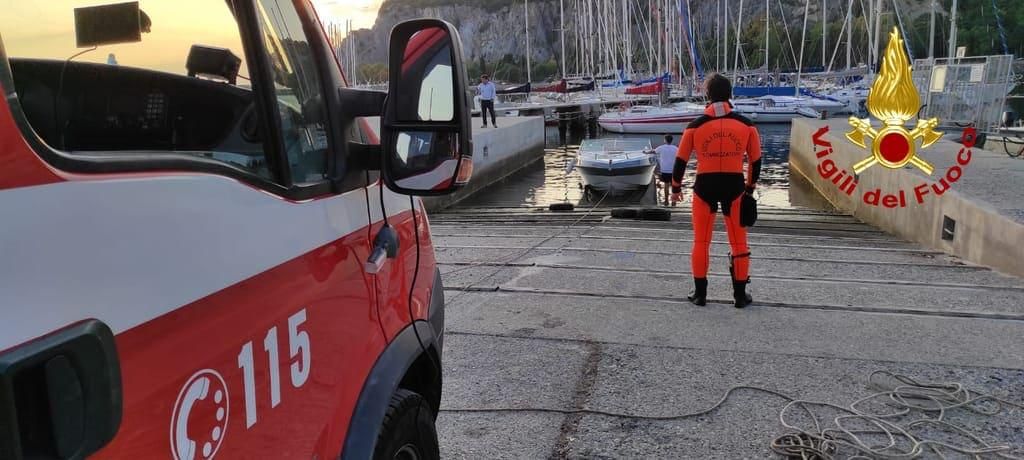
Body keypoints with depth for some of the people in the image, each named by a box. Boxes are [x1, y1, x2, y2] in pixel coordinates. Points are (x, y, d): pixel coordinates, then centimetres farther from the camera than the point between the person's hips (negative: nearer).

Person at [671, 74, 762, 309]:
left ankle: (700, 293, 17)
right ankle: (740, 295, 16)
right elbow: (756, 160, 7)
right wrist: (750, 187, 20)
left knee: (701, 241, 12)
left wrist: (676, 187, 14)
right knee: (739, 242, 12)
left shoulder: (696, 125, -4)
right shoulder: (746, 125, -1)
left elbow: (681, 159, 1)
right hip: (734, 185, 1)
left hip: (705, 186, 0)